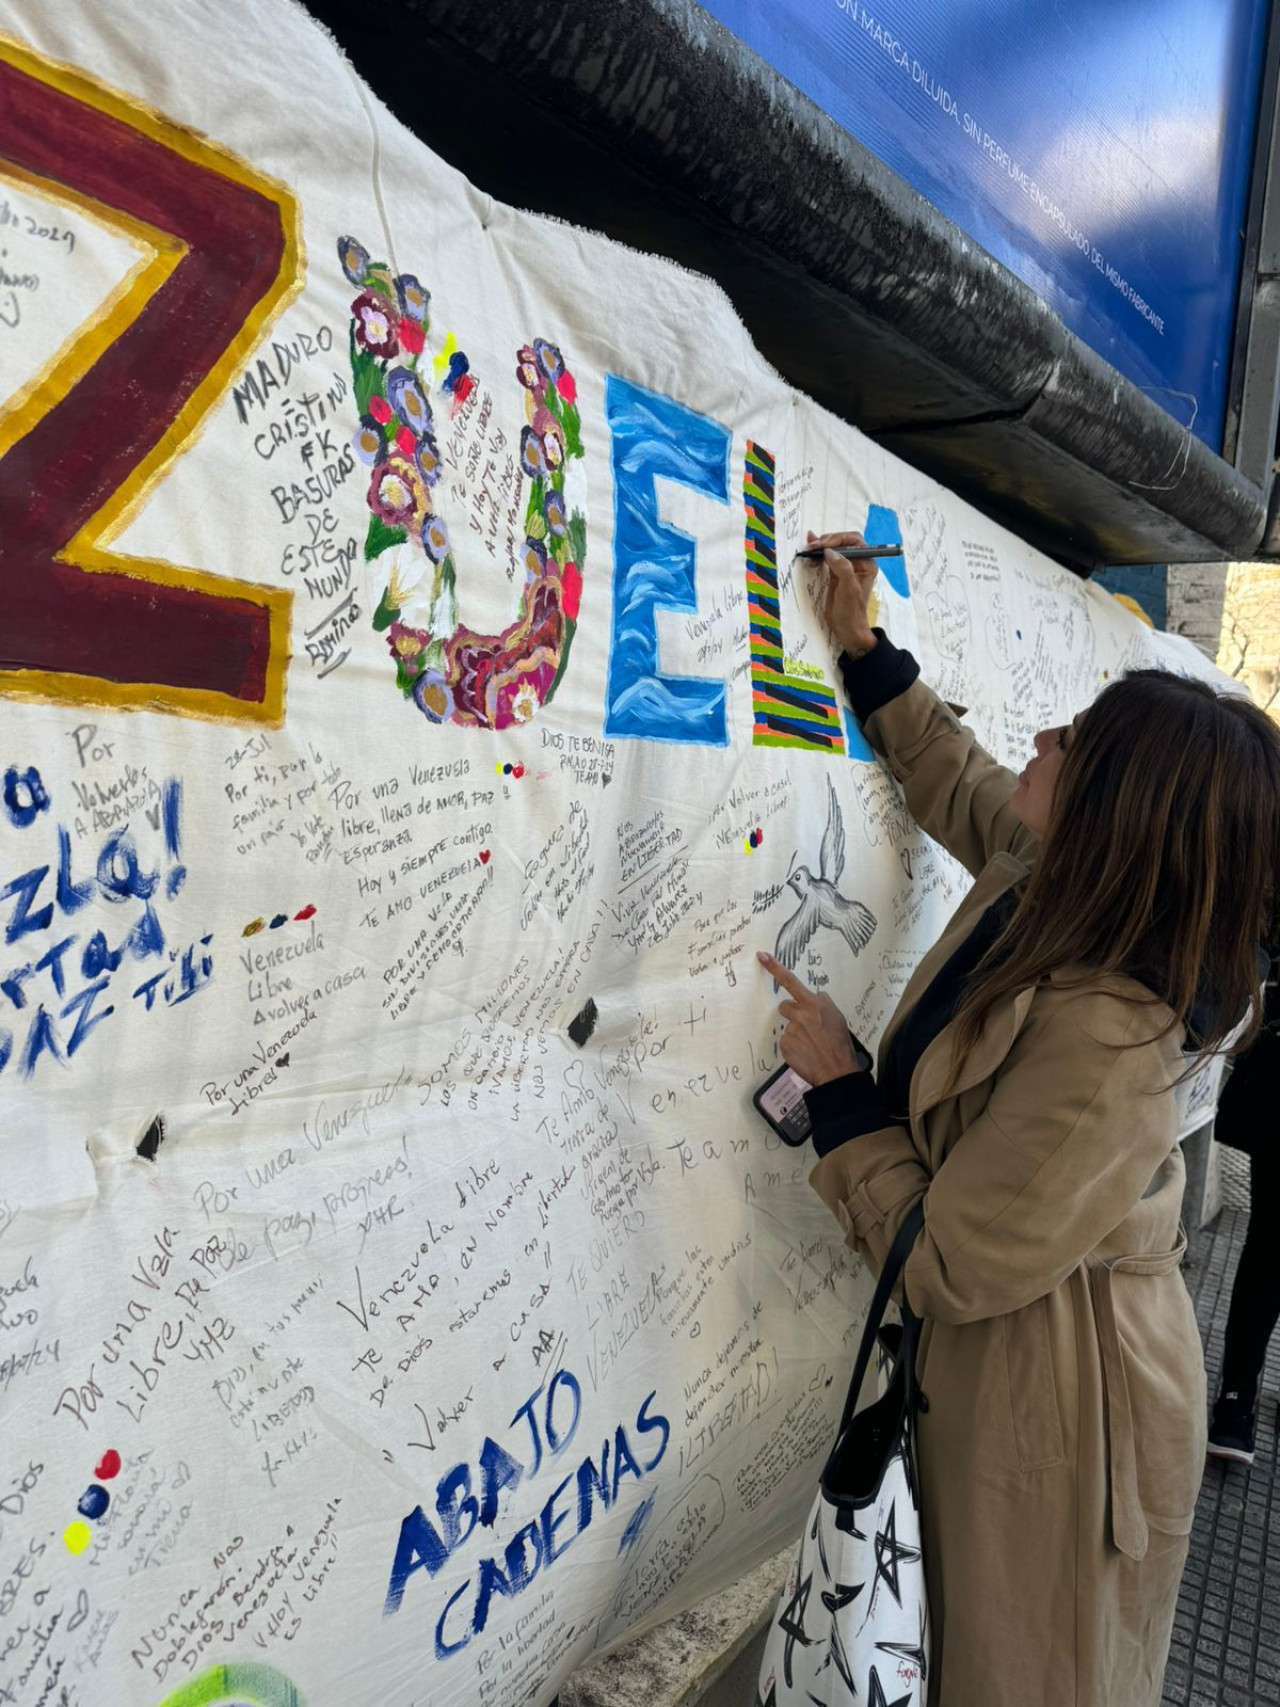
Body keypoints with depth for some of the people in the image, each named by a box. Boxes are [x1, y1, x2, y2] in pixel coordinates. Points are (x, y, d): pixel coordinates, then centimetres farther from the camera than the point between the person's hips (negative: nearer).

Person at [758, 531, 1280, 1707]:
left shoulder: (1100, 1045, -37)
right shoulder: (1051, 882, -12)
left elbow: (946, 1267, -28)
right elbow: (958, 785, 11)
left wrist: (838, 1091, -20)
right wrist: (865, 651, 8)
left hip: (1053, 1403, -8)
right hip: (998, 1363, 8)